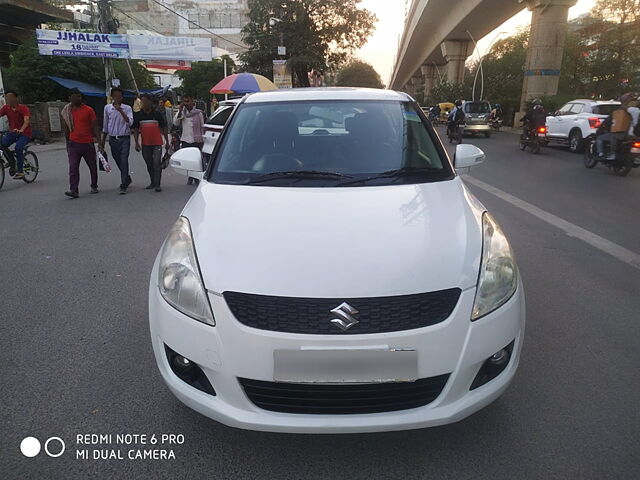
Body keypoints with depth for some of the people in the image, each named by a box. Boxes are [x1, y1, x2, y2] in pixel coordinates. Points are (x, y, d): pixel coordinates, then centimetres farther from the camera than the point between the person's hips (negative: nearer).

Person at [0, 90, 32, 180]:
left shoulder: (23, 108, -13)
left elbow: (26, 120, -28)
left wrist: (21, 130, -46)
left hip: (25, 133, -4)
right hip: (12, 132, 4)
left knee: (18, 147, -30)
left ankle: (20, 171, -18)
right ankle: (12, 164, 0)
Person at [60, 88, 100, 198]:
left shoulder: (88, 110, -1)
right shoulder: (66, 112, 6)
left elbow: (95, 126, -2)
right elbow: (66, 129, 14)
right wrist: (67, 143, 16)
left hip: (88, 143, -1)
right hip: (74, 144, 1)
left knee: (93, 166, 10)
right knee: (73, 168, -8)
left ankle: (94, 186, 27)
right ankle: (73, 190, -11)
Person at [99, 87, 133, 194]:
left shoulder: (127, 108, 0)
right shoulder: (107, 108, 7)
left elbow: (130, 122, -15)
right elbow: (105, 126, 14)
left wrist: (121, 111, -22)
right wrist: (102, 141, 15)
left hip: (124, 138, -3)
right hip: (113, 139, 3)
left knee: (124, 161, -10)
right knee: (118, 161, 10)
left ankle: (123, 186, -6)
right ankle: (127, 178, 33)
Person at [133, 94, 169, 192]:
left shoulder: (157, 114, 2)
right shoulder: (138, 115, 5)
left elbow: (164, 128, 8)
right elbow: (136, 130, 8)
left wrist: (167, 142, 7)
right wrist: (136, 143, 0)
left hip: (157, 143, -3)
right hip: (145, 144, 3)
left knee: (157, 163, -13)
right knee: (149, 164, 12)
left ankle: (157, 185, -10)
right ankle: (153, 182, 26)